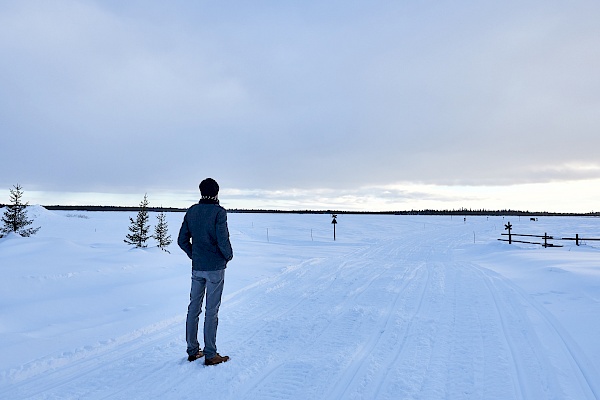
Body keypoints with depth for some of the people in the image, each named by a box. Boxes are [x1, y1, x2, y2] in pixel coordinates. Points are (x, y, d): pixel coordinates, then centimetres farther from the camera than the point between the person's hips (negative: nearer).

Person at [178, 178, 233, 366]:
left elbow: (182, 240, 7)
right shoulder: (219, 212, -14)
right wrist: (229, 255, 0)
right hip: (215, 267, -6)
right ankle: (210, 355, 10)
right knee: (211, 310, 1)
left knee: (194, 308, 13)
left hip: (196, 268, 6)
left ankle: (192, 351, 24)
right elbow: (223, 240, -19)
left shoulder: (191, 212, 5)